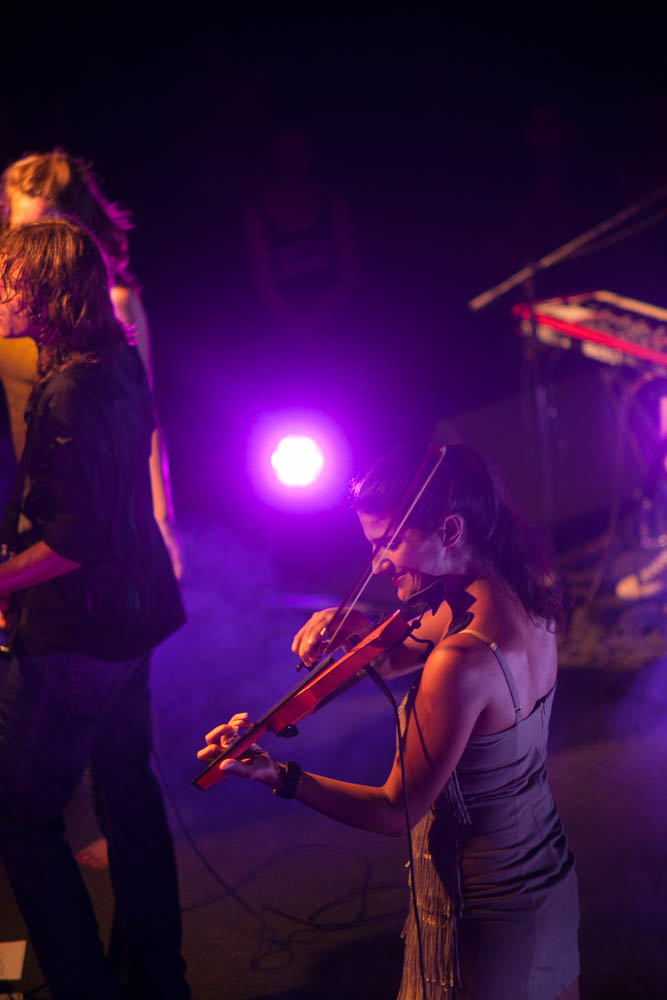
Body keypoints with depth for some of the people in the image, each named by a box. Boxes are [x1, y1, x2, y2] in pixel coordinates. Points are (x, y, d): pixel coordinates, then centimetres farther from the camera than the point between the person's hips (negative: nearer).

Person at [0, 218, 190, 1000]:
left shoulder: (68, 392, -24)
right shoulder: (120, 365, 5)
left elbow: (77, 537, -27)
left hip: (74, 636, -10)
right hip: (130, 613, 10)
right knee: (127, 785, 21)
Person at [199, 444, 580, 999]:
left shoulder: (462, 661, -33)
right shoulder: (526, 599, -5)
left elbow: (398, 811, -24)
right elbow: (389, 657, 7)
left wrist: (280, 776, -27)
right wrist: (351, 626, -12)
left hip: (484, 918, -8)